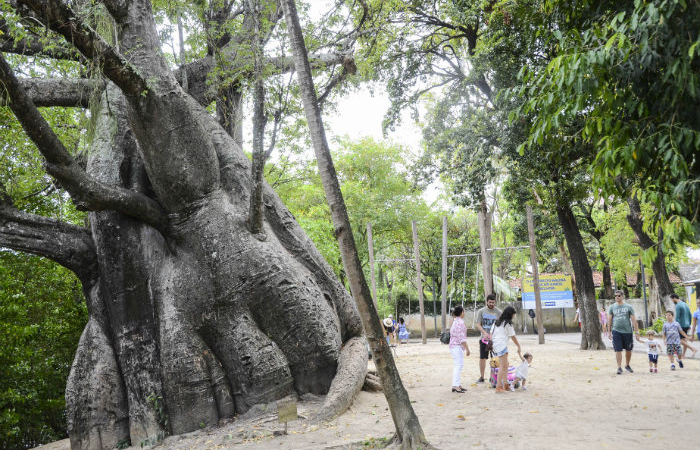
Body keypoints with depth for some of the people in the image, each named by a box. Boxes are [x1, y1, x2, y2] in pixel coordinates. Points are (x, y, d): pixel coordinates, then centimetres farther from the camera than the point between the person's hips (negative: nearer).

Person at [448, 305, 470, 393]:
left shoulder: (455, 321, 15)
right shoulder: (460, 322, -16)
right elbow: (462, 337, -20)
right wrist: (467, 348, -16)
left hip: (454, 346, 10)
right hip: (457, 346, -10)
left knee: (458, 366, 13)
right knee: (459, 365, -11)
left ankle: (458, 385, 15)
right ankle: (455, 386, -13)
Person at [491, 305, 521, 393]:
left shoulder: (496, 322, 16)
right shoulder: (508, 323, -5)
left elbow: (491, 334, 15)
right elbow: (513, 336, -1)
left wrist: (491, 344, 18)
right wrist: (519, 346, 9)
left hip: (495, 345, 8)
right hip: (502, 345, -8)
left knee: (505, 365, 15)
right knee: (503, 366, -7)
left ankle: (505, 385, 16)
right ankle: (498, 387, -11)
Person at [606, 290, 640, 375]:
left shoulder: (628, 307, 4)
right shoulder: (612, 307, 6)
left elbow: (633, 319, 2)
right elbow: (609, 320, 9)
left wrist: (636, 330, -6)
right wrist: (609, 332, 5)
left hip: (627, 331, 1)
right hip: (616, 331, -1)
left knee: (628, 350, 10)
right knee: (618, 350, -5)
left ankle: (627, 365, 30)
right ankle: (619, 367, -1)